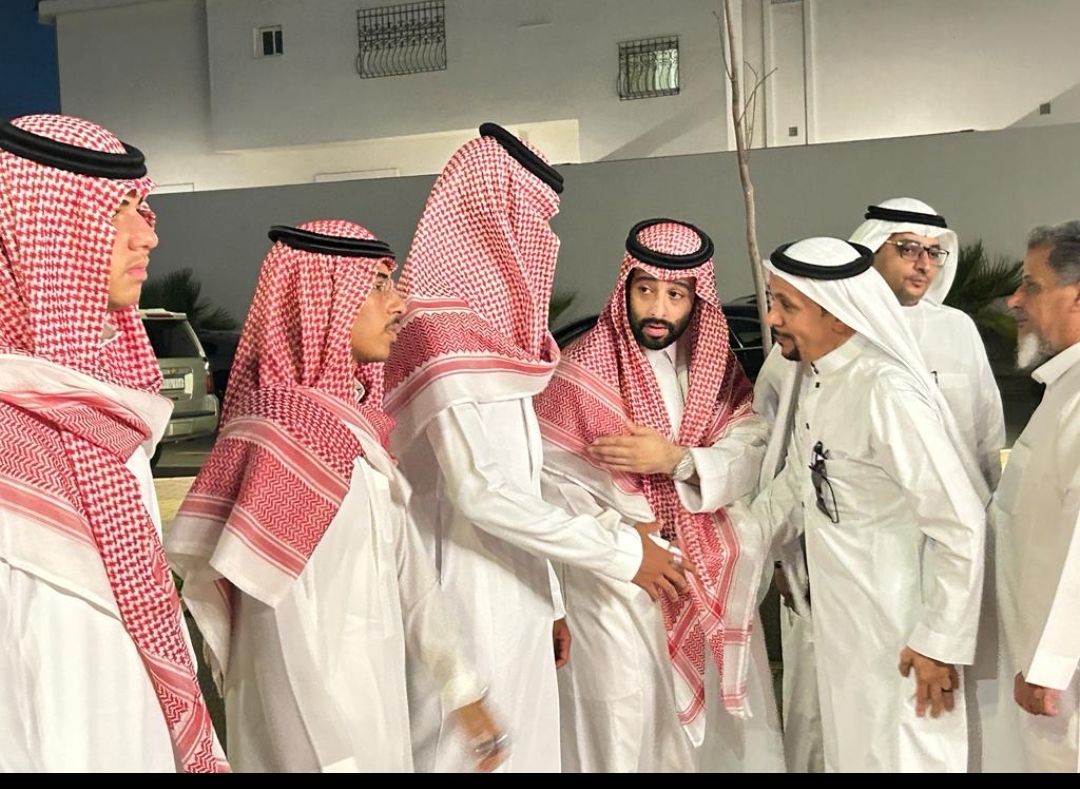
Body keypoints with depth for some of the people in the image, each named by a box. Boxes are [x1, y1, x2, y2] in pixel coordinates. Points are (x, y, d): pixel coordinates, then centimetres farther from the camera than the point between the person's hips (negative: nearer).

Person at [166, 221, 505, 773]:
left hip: (373, 693, 8)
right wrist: (339, 757, -19)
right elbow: (287, 633, -21)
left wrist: (462, 689, 9)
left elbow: (405, 566, 7)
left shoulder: (355, 421, 5)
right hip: (316, 720, -8)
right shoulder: (288, 435, -21)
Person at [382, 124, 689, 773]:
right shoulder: (443, 336, -16)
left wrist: (549, 600, 16)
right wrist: (620, 550, -17)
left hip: (513, 601, 9)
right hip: (469, 602, -9)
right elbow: (482, 491, -24)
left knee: (525, 742, 15)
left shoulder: (490, 330, 14)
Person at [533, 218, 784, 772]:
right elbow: (551, 482, -13)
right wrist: (635, 539, -15)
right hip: (618, 588, -4)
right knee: (630, 731, 1)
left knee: (718, 721, 14)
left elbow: (753, 459, -6)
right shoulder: (581, 372, -10)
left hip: (711, 582, 5)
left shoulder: (717, 366, 5)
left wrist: (676, 460, -22)